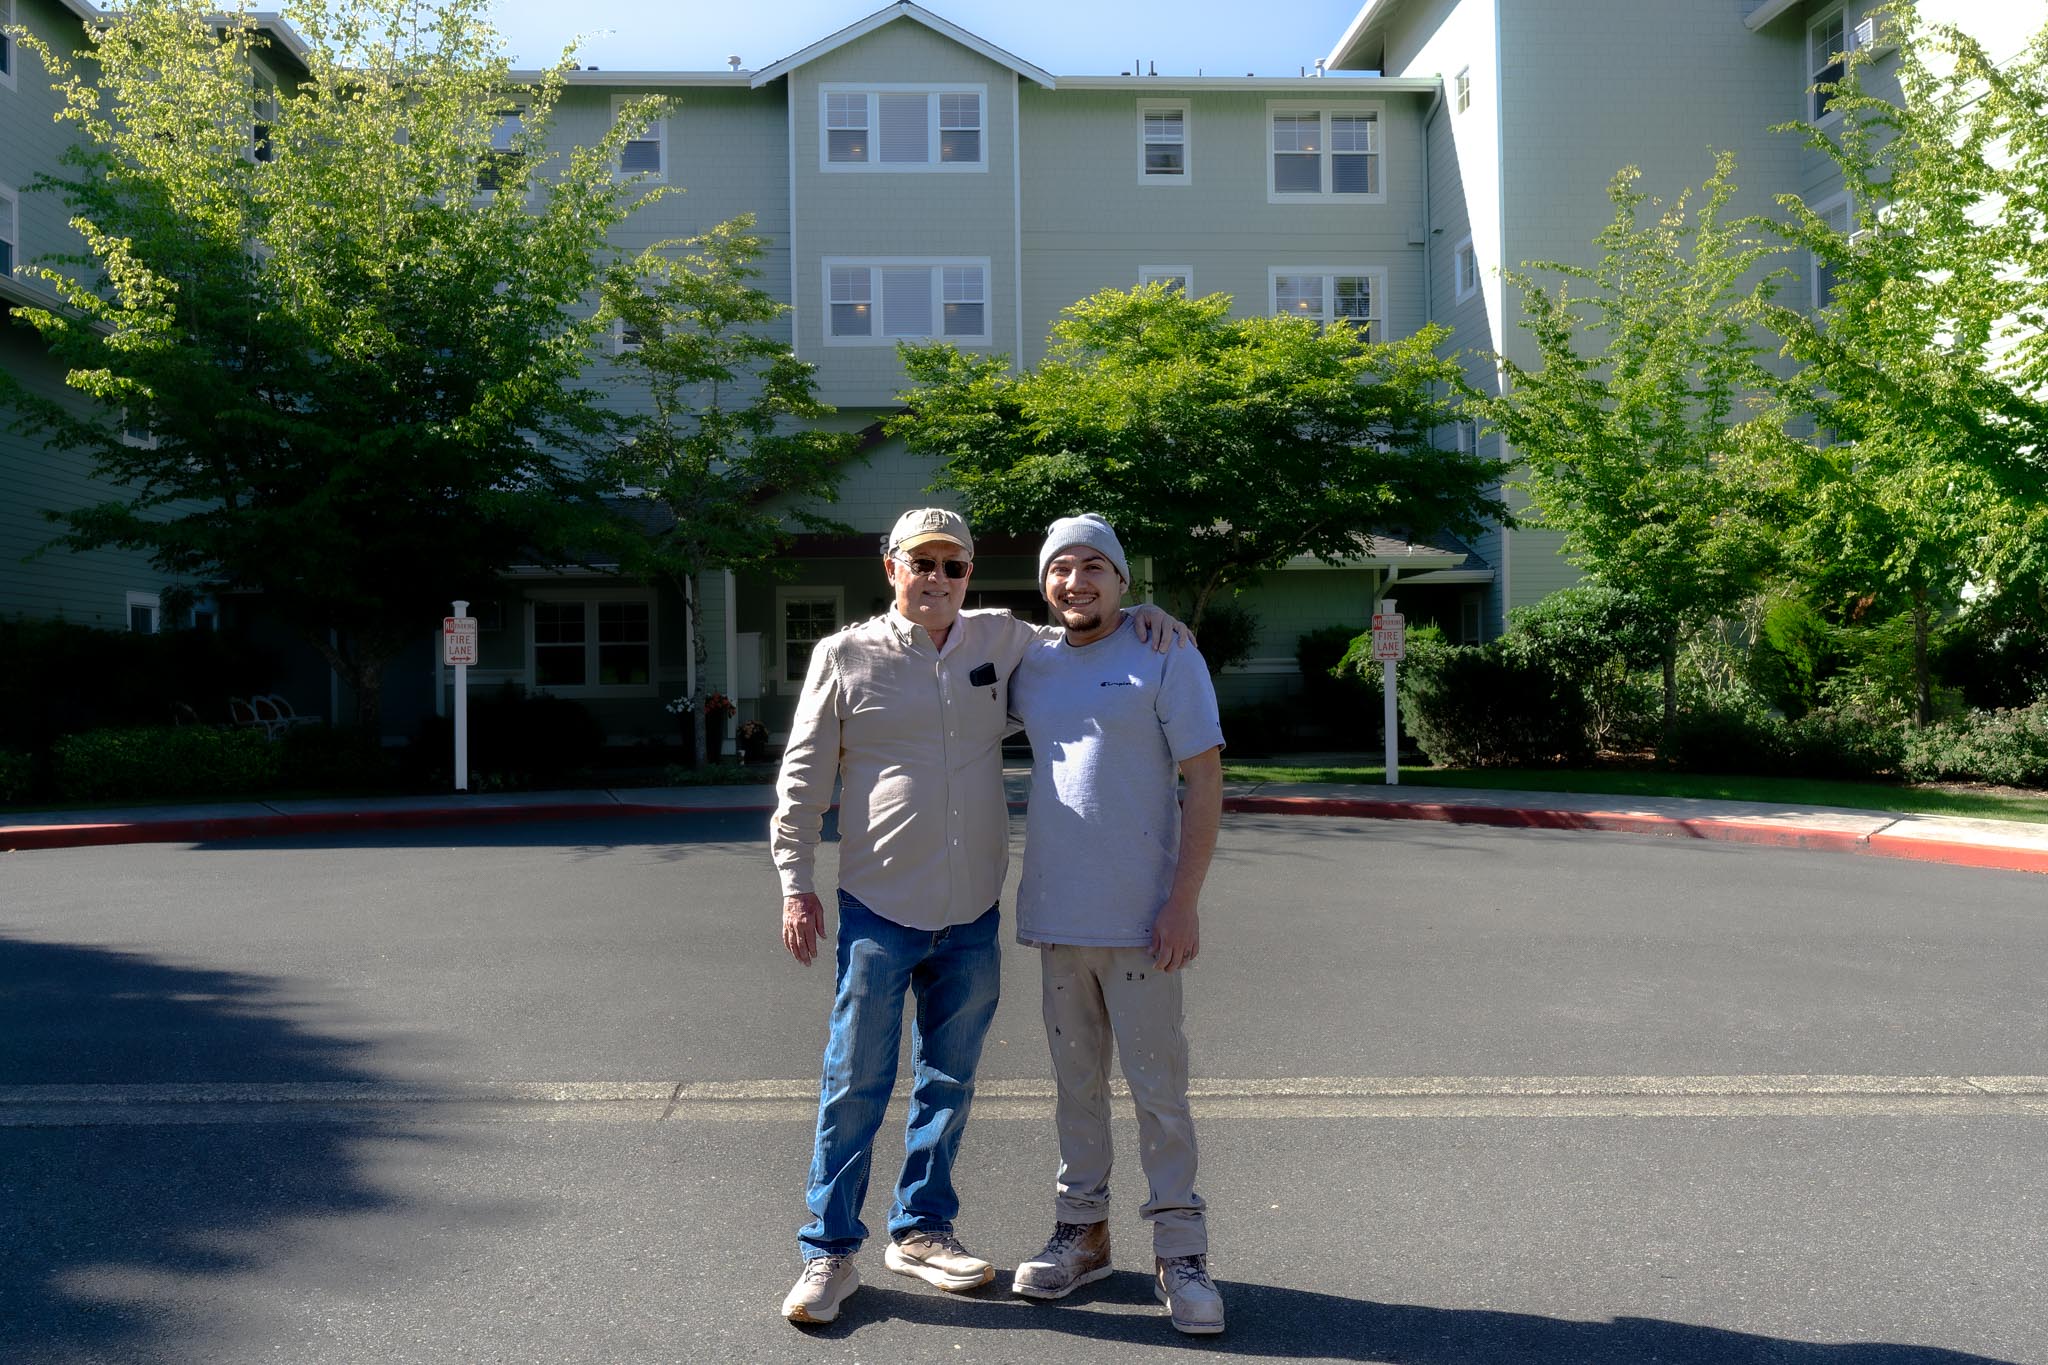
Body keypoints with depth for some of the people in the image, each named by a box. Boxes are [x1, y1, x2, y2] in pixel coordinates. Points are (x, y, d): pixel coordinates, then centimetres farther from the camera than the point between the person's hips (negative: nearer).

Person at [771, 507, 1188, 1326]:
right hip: (879, 909, -3)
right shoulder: (845, 657, -2)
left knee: (949, 1082, 13)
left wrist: (1141, 616, 4)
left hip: (972, 914, 4)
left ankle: (920, 1229, 29)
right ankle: (830, 1251, 13)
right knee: (856, 1084, 1)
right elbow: (802, 779, 1)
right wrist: (796, 886, -2)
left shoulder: (1000, 640, 7)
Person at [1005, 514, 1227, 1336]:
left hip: (1140, 919, -5)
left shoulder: (1166, 658, -6)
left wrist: (1184, 902, -15)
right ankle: (1082, 1231, 27)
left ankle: (1179, 1252, 12)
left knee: (1158, 1086, 1)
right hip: (1054, 914, 5)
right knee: (1076, 1081, 14)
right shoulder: (1031, 665, 8)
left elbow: (1206, 782, -9)